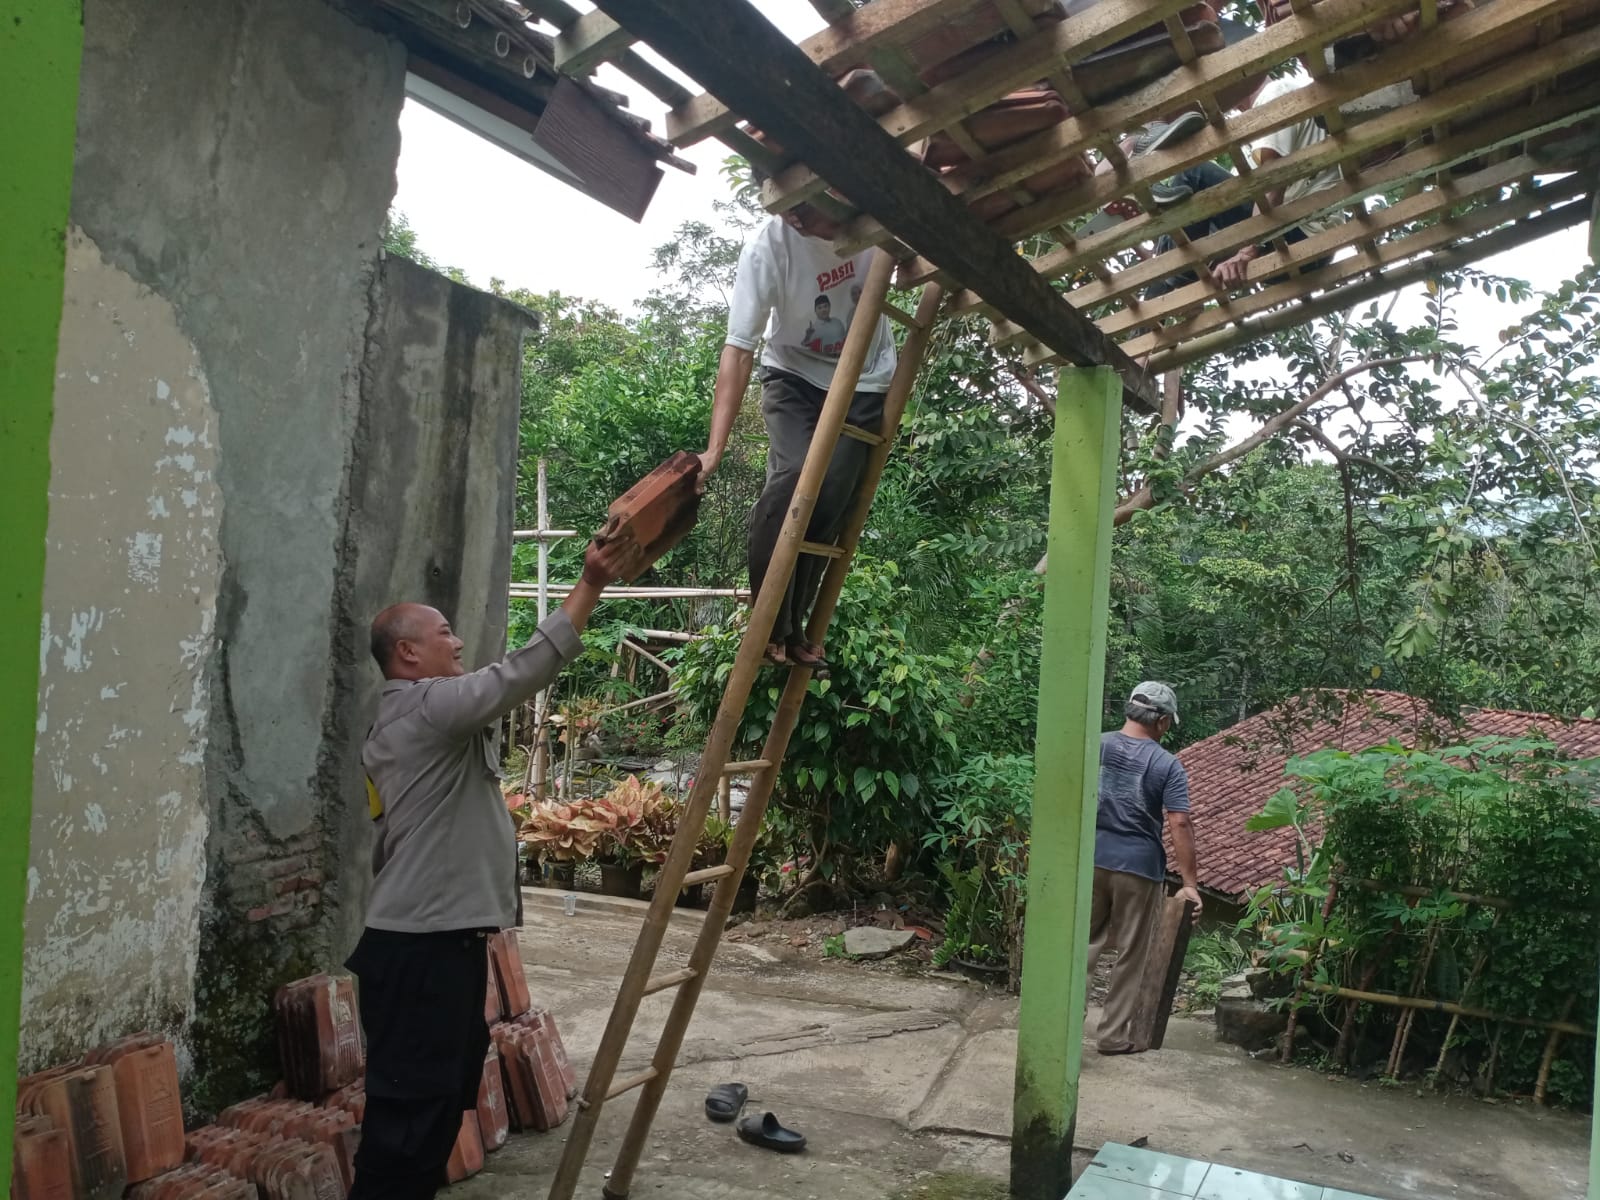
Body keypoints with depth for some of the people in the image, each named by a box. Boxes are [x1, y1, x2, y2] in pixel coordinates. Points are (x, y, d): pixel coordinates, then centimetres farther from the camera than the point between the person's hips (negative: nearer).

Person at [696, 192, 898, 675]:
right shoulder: (766, 247, -28)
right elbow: (739, 349, -28)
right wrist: (715, 449, -35)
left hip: (865, 384, 2)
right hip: (794, 376, -2)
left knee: (831, 502, -9)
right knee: (792, 479, -25)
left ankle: (793, 628, 5)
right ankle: (770, 627, -12)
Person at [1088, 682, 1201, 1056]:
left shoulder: (1094, 746, 1)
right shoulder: (1167, 765, -7)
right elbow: (1179, 823, -13)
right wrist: (1190, 883, -9)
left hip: (1091, 859, 3)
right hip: (1139, 867, -3)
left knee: (1084, 942, 14)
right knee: (1130, 955, 10)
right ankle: (1113, 1035, 16)